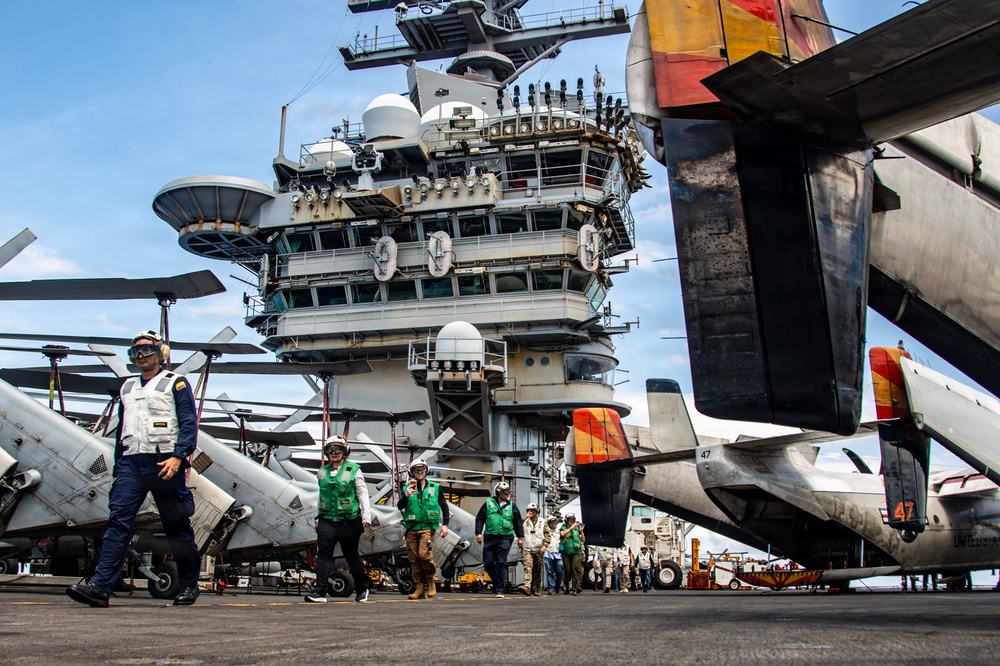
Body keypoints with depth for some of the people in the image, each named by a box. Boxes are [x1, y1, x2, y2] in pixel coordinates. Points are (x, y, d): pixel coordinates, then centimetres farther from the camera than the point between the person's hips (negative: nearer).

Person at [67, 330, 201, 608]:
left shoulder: (175, 383, 5)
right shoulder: (127, 388, 22)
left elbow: (189, 423, -4)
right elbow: (121, 431, 25)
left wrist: (178, 456, -18)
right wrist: (117, 469, 19)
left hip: (163, 464, -5)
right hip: (131, 465, 5)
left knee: (177, 527, 2)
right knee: (117, 522, -8)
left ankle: (189, 585, 14)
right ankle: (100, 587, -14)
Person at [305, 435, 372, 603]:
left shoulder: (354, 470, 1)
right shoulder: (322, 472, 13)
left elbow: (363, 494, -2)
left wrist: (366, 516, -10)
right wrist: (318, 520, 22)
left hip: (349, 521, -3)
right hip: (327, 521, 3)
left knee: (352, 556, 7)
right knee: (324, 554, -10)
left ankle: (362, 589, 24)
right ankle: (319, 592, -12)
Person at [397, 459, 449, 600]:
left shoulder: (435, 488, 9)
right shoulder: (407, 488, 10)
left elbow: (444, 506, 12)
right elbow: (400, 507, -1)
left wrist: (445, 524, 2)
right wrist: (407, 495, -19)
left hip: (428, 527, -3)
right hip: (412, 529, 3)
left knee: (424, 554, -20)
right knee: (414, 559, 1)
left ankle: (430, 582, 1)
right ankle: (419, 588, 8)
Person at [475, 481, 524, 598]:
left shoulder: (512, 506, 12)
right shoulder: (488, 503, 8)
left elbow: (518, 522, 15)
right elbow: (480, 518, 8)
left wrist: (520, 537, 9)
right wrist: (479, 533, -2)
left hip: (505, 538, -1)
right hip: (490, 538, 1)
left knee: (501, 563, -7)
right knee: (488, 563, 0)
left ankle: (500, 590, -5)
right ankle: (498, 583, 23)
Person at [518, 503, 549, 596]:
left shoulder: (543, 523, 8)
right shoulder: (525, 522, 9)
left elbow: (548, 535, 6)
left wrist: (545, 545, -9)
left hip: (538, 551, 1)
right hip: (527, 550, -1)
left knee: (538, 571, 6)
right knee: (528, 567, -20)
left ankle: (537, 590, 16)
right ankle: (527, 587, -34)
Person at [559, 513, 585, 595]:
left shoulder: (577, 528, 14)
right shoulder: (563, 528, 9)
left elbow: (583, 540, 13)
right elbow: (562, 534, -15)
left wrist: (581, 531, -1)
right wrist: (571, 527, -16)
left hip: (576, 552, 0)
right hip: (566, 552, 0)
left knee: (575, 569, -14)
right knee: (567, 571, 3)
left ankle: (574, 588, -17)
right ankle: (567, 587, 17)